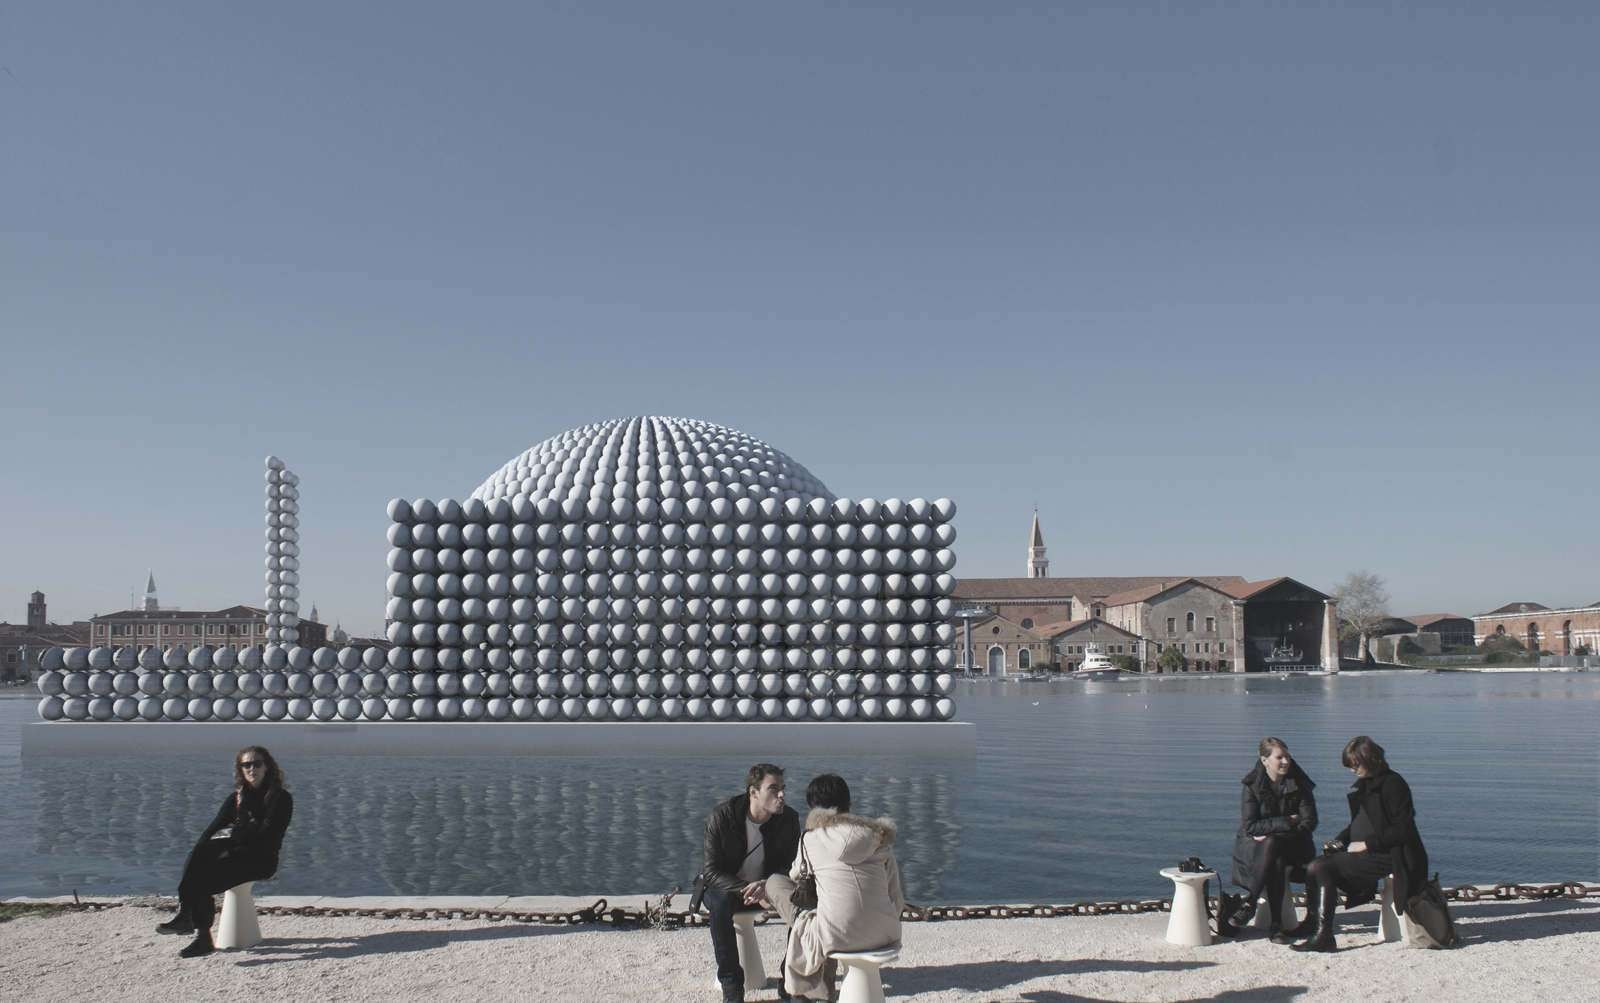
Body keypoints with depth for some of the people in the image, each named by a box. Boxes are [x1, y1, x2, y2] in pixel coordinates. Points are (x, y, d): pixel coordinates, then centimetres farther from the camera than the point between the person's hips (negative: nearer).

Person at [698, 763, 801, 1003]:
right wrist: (748, 891, -33)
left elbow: (790, 867, -5)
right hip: (725, 887, -3)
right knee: (721, 902, -36)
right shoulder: (722, 816, -21)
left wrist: (767, 885, -28)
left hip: (769, 887, 3)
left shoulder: (789, 818, -12)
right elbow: (712, 872, -19)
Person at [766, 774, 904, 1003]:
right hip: (885, 935, 5)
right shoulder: (879, 837, 9)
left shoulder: (812, 838, 2)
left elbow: (795, 876, 23)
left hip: (839, 939, -4)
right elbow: (897, 900, 10)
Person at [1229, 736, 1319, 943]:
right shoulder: (1252, 786, -5)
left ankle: (1250, 903, -24)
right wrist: (1286, 822, -18)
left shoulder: (1299, 784, 0)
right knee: (1276, 861, -35)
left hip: (1291, 844, 1)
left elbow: (1310, 822, -7)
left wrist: (1270, 834, -19)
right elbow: (1249, 826, -11)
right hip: (1255, 847, -1)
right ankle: (1276, 924, -29)